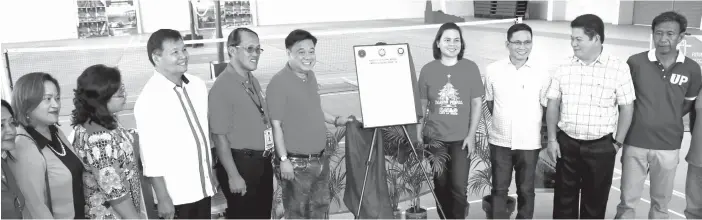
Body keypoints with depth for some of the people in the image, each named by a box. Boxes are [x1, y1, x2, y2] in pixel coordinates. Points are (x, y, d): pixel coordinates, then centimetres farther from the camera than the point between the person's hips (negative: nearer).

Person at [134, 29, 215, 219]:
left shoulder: (197, 85, 2)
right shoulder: (149, 98, -17)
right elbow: (151, 154, -18)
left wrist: (211, 175, 13)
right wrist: (163, 198, -17)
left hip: (203, 186, 6)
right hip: (176, 195, -6)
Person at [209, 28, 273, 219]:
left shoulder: (253, 81, 9)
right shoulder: (222, 87, -18)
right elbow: (219, 136, -20)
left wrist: (266, 159, 17)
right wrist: (233, 175, -20)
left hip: (263, 163, 8)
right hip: (241, 164, -8)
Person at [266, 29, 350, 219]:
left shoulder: (311, 76, 7)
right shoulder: (279, 82, -17)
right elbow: (276, 125, -17)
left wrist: (335, 120, 9)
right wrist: (283, 159, -18)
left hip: (320, 160, 8)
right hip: (296, 163, -7)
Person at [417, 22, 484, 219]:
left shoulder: (470, 68, -3)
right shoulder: (427, 70, -1)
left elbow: (477, 102, 0)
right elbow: (421, 105, 5)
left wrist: (471, 134, -5)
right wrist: (418, 134, 2)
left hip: (461, 138, -1)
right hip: (434, 137, 1)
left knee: (459, 186, -5)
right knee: (441, 186, 9)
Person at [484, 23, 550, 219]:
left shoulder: (542, 73, -7)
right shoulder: (493, 70, -5)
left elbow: (546, 106, 4)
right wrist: (504, 122, 11)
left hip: (529, 142, 0)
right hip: (500, 141, 1)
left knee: (526, 190, 12)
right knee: (499, 189, 11)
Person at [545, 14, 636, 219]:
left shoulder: (619, 68, -8)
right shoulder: (563, 67, -1)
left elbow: (627, 107, -2)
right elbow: (553, 104, 5)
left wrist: (617, 143, -2)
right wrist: (552, 139, 1)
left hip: (601, 147, -2)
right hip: (566, 144, 2)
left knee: (595, 201, 11)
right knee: (564, 199, 11)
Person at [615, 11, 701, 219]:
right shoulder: (636, 62, -8)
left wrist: (668, 118, 5)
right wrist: (642, 117, 1)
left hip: (668, 146, 1)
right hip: (635, 143, -1)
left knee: (661, 202, 15)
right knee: (627, 201, 7)